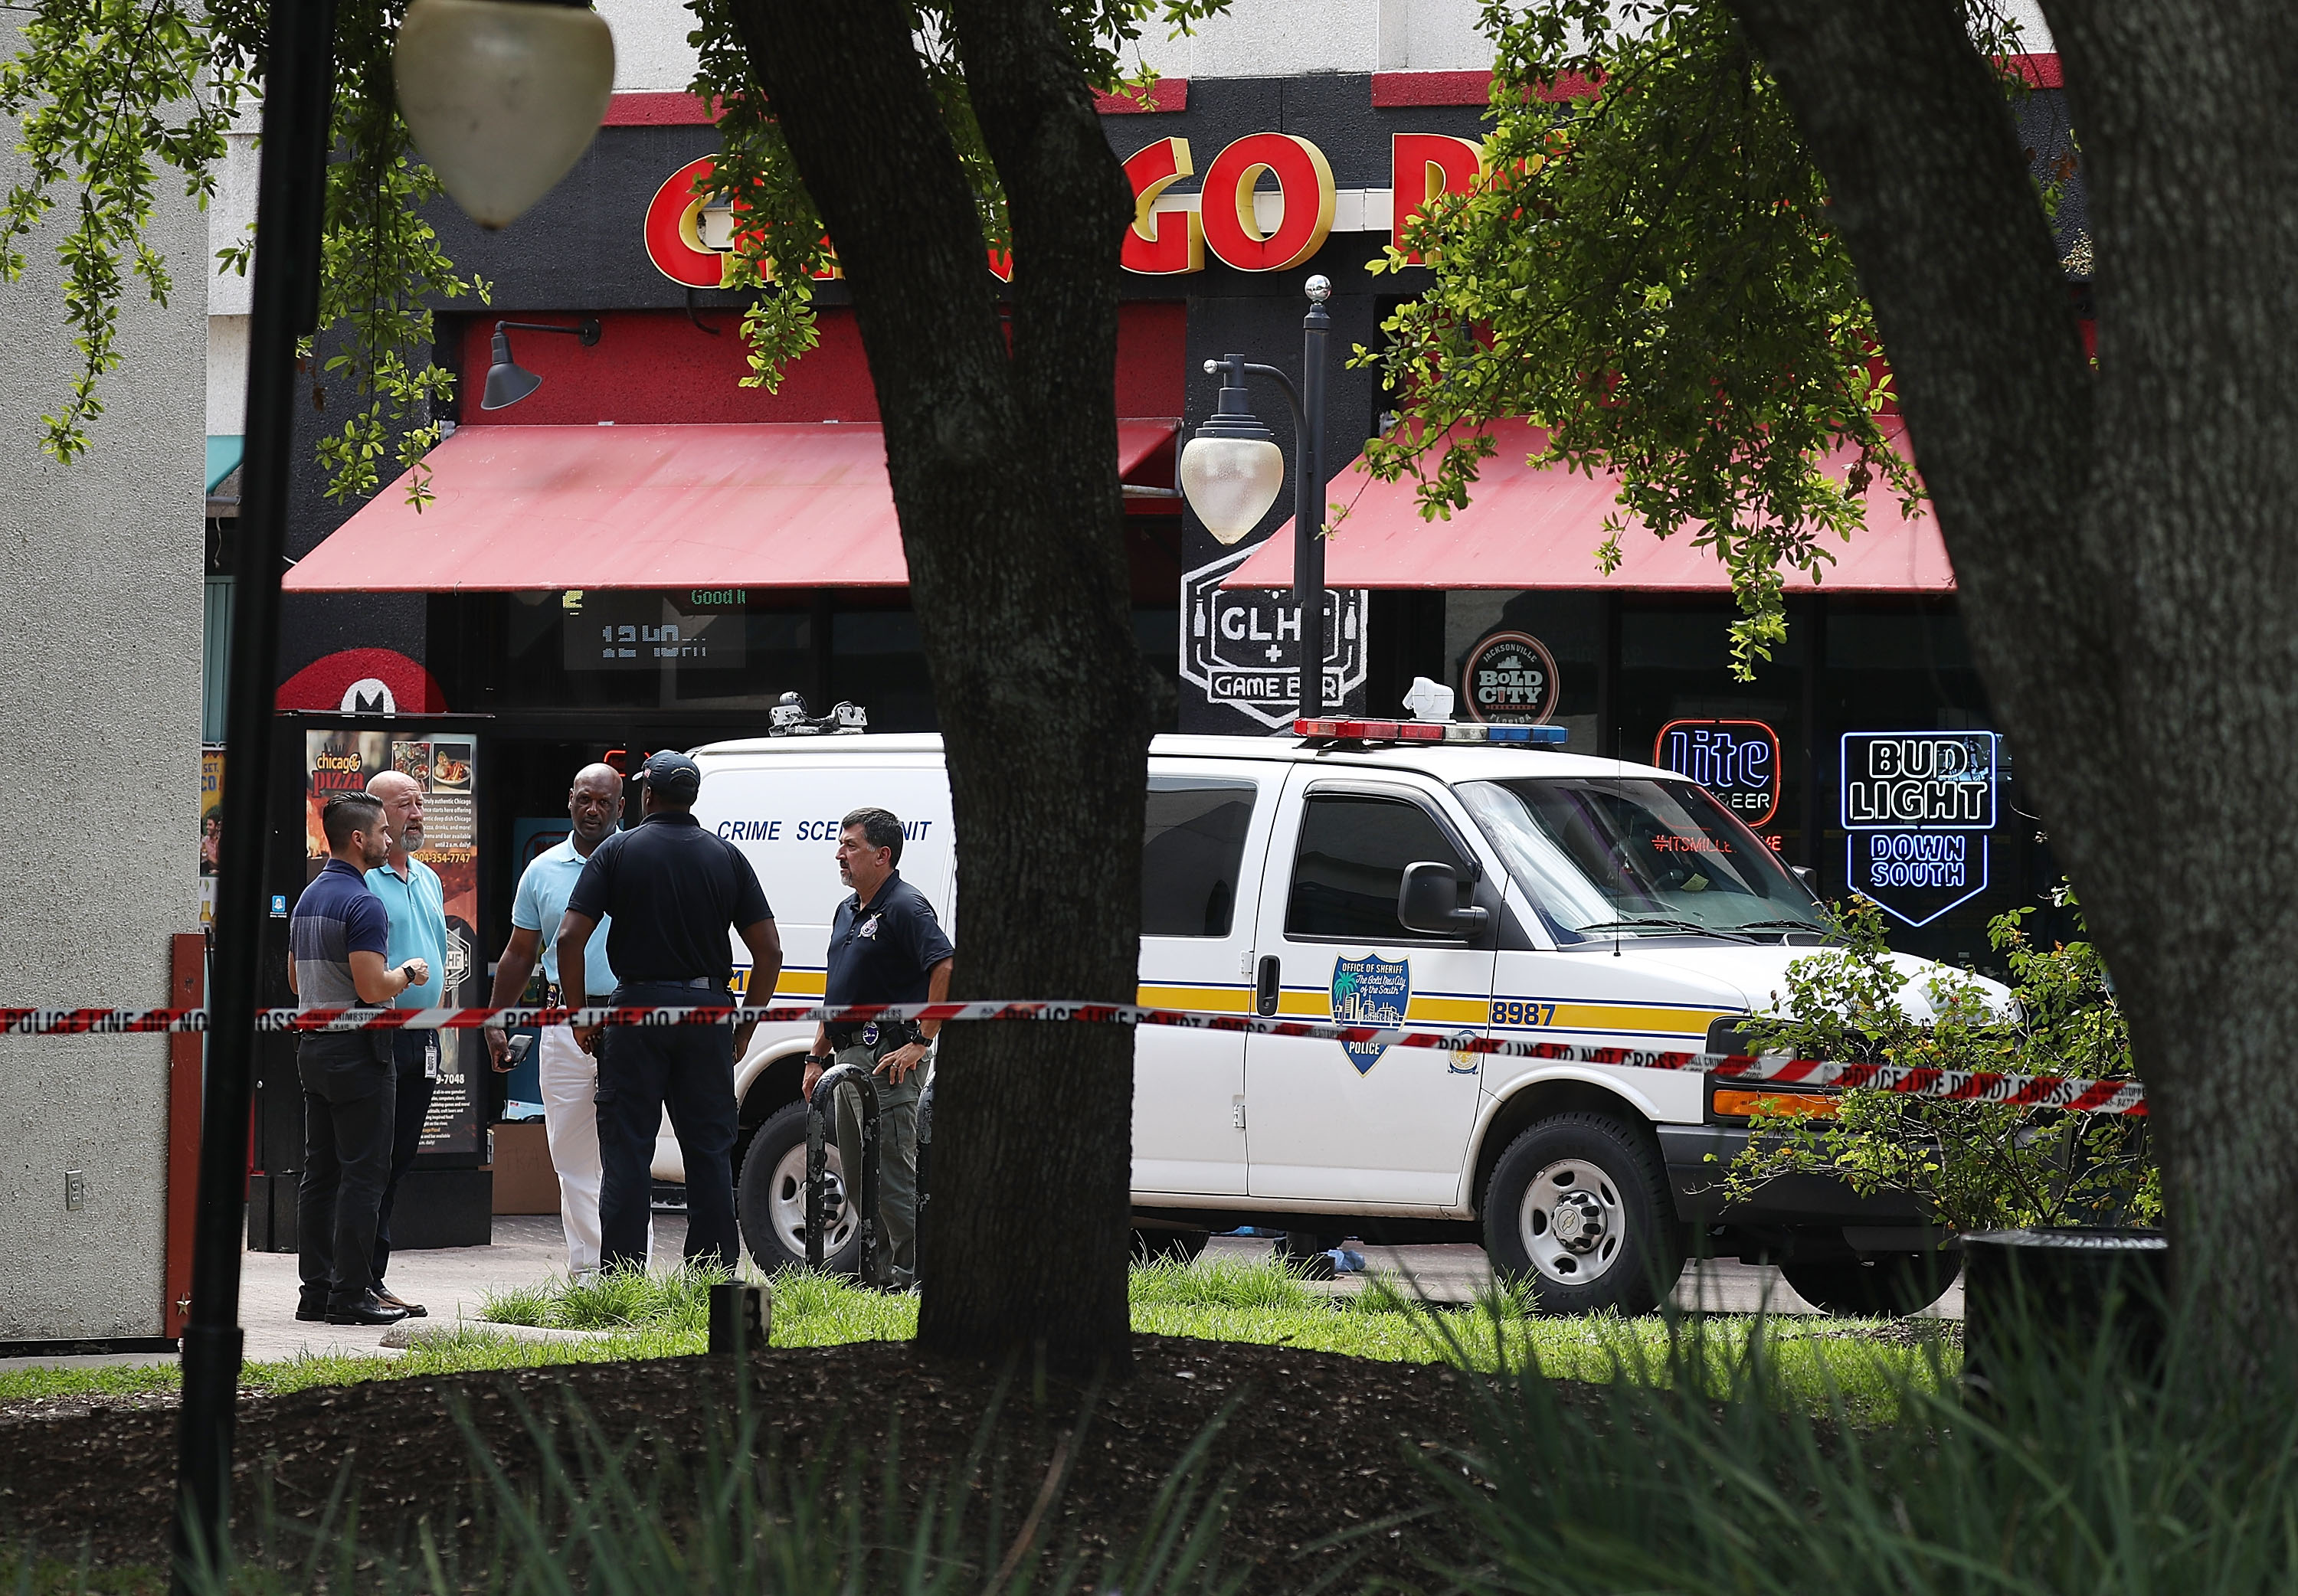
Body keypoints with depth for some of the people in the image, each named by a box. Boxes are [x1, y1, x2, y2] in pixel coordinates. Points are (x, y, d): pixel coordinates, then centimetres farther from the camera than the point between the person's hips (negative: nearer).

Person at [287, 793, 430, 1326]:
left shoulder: (307, 899, 13)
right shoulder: (362, 903, -17)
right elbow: (372, 987, -24)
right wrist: (408, 973, -4)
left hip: (312, 1045, 9)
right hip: (358, 1051, -9)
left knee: (320, 1172, 10)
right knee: (363, 1175, -6)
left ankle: (316, 1289, 12)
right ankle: (350, 1296, -7)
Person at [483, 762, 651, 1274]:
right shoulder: (543, 871, 12)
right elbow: (520, 954, 19)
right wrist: (495, 1020, 14)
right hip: (565, 1026, 4)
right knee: (572, 1156, 5)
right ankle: (586, 1270, 11)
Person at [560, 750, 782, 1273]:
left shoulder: (618, 851, 0)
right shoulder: (727, 857, 6)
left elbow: (570, 937, -7)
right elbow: (769, 950, 3)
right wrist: (747, 1024, 11)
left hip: (637, 1010, -2)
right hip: (707, 1010, 2)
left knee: (628, 1149, 2)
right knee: (709, 1151, 7)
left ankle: (621, 1276, 0)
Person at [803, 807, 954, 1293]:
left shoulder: (905, 907, -12)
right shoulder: (848, 911, 18)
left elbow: (946, 966, -24)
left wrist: (920, 1042, -24)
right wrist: (818, 1056, 20)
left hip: (888, 1059, -10)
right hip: (849, 1057, 10)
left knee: (892, 1173, -10)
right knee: (858, 1176, 13)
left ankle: (909, 1273, -9)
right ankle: (875, 1268, 20)